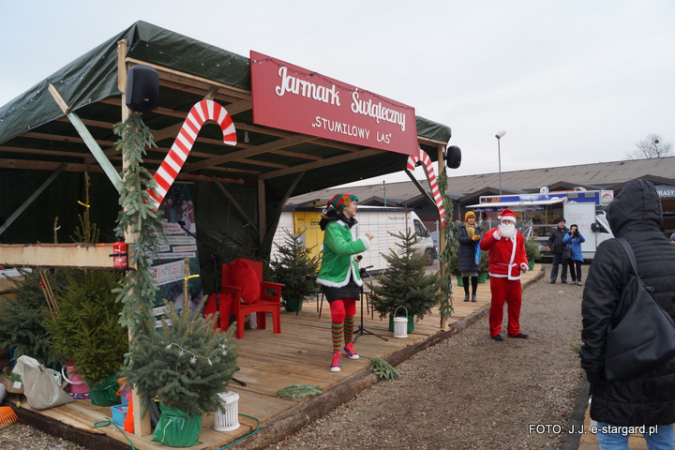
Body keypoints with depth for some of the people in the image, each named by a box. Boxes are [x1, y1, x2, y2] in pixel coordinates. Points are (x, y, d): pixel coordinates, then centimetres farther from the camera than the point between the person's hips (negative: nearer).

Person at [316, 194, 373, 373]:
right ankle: (336, 353, -1)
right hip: (334, 277, -7)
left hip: (349, 277, 8)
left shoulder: (350, 225, 10)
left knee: (350, 313, 12)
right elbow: (342, 248, -30)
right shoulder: (332, 227, -18)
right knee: (338, 313, -14)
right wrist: (365, 240, -23)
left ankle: (349, 345, 32)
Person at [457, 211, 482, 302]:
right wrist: (471, 238, -22)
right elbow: (460, 239, -10)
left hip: (474, 254, 0)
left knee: (474, 275, -3)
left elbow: (479, 240, 3)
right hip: (464, 254, 0)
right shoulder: (462, 228, 5)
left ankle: (474, 294, 8)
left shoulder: (477, 228, 9)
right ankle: (466, 294, 16)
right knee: (465, 275, 3)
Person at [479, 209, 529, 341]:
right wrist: (495, 236, -32)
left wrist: (523, 264, 0)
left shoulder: (518, 236, 13)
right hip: (498, 275, -5)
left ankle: (514, 330, 25)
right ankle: (495, 331, 12)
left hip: (514, 276, 6)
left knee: (515, 303, 11)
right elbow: (483, 245, -20)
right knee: (497, 303, 0)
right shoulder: (494, 232, -4)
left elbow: (522, 253, 19)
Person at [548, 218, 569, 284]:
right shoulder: (554, 231, 6)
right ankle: (553, 279, 7)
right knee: (555, 265, 3)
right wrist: (551, 247, -5)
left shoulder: (567, 231, 4)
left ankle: (563, 279, 15)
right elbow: (550, 240, 8)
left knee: (565, 265, 6)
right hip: (556, 251, 0)